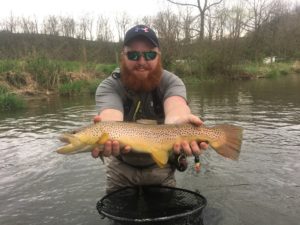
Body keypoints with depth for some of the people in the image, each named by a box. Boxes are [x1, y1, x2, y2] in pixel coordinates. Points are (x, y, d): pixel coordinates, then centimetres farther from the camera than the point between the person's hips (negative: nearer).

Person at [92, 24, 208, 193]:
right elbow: (112, 116, -40)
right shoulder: (109, 87, -19)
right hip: (122, 168, 0)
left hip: (161, 167, 1)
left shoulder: (171, 82, -18)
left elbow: (175, 105, -41)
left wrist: (179, 122, -65)